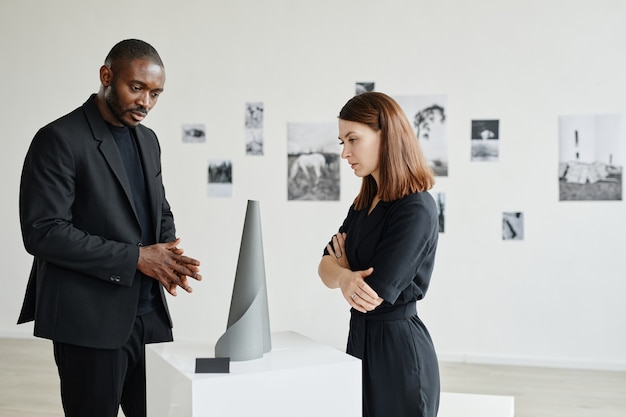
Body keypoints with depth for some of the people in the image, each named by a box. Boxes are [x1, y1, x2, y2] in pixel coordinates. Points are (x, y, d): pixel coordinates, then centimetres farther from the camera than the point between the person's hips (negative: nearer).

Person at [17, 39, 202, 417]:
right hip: (91, 320, -6)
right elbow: (43, 232, -17)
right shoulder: (59, 139, -10)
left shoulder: (147, 140, 12)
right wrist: (136, 258, -18)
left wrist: (169, 255, -3)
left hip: (151, 312, 7)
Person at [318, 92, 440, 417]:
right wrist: (345, 277, -19)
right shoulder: (365, 203, 8)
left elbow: (372, 295, -23)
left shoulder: (415, 210, -20)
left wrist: (342, 262, -3)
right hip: (362, 337, 8)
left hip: (398, 347, -8)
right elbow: (325, 267, 4)